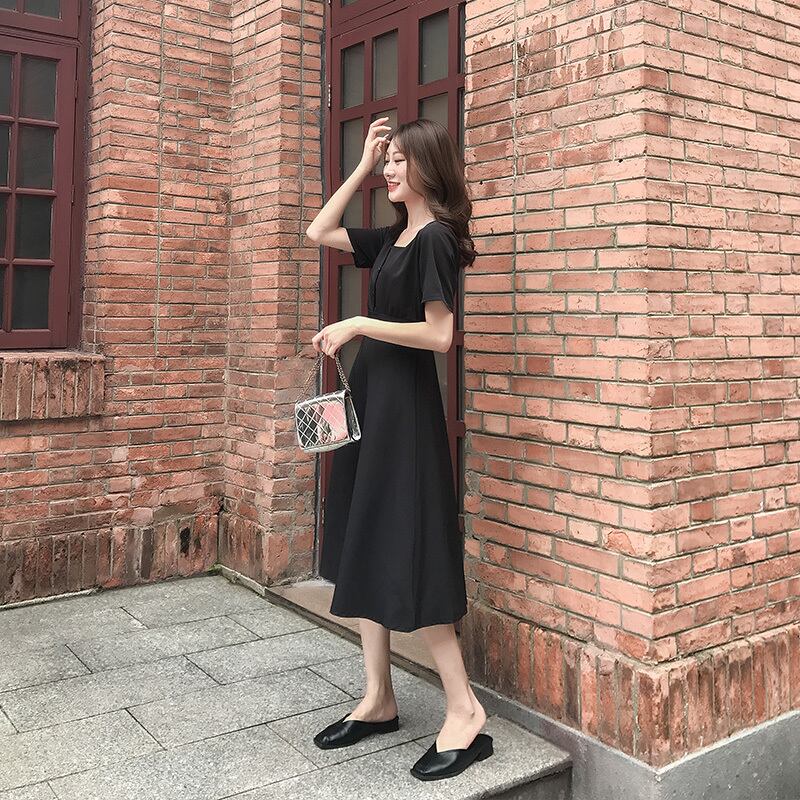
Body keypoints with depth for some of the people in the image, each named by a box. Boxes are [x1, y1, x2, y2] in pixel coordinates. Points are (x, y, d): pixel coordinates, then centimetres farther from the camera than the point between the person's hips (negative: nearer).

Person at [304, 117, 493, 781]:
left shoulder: (435, 239, -11)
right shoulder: (391, 238, 14)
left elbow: (439, 334, -18)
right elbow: (318, 233, 21)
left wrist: (358, 325, -16)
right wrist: (362, 166, 16)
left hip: (405, 403, -9)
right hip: (370, 396, 9)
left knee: (405, 558, -8)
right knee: (363, 550, 10)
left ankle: (465, 711, 3)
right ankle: (379, 700, 20)